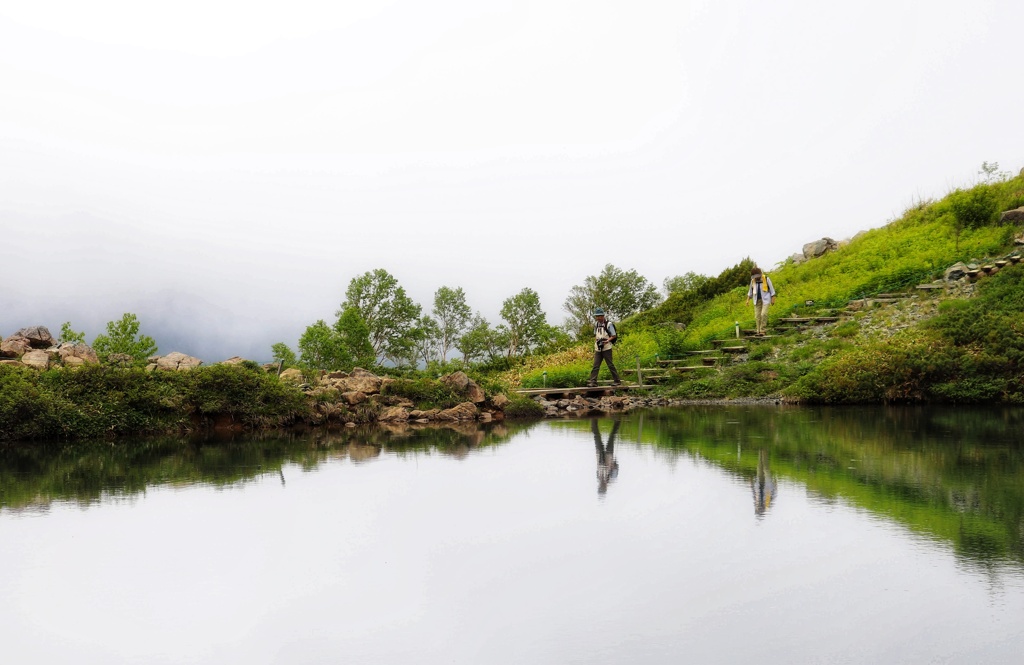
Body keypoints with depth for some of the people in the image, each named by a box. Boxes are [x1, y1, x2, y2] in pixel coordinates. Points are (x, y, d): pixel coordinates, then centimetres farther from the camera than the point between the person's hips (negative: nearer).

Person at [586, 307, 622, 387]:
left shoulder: (608, 324, -7)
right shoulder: (596, 324, 12)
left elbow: (614, 336, -6)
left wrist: (607, 341, -20)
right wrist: (595, 343, 12)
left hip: (606, 348, -6)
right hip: (598, 348, 6)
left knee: (610, 364, -2)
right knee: (595, 365, -1)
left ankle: (617, 381, 7)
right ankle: (593, 381, -4)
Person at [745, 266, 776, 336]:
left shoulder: (766, 279, -11)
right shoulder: (753, 280, 1)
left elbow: (771, 289, -6)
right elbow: (750, 291, 12)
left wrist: (773, 299, -8)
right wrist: (748, 300, 7)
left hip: (765, 299, -4)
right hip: (757, 300, 4)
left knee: (763, 314, -18)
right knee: (757, 316, -1)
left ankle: (763, 330, -8)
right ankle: (759, 332, 7)